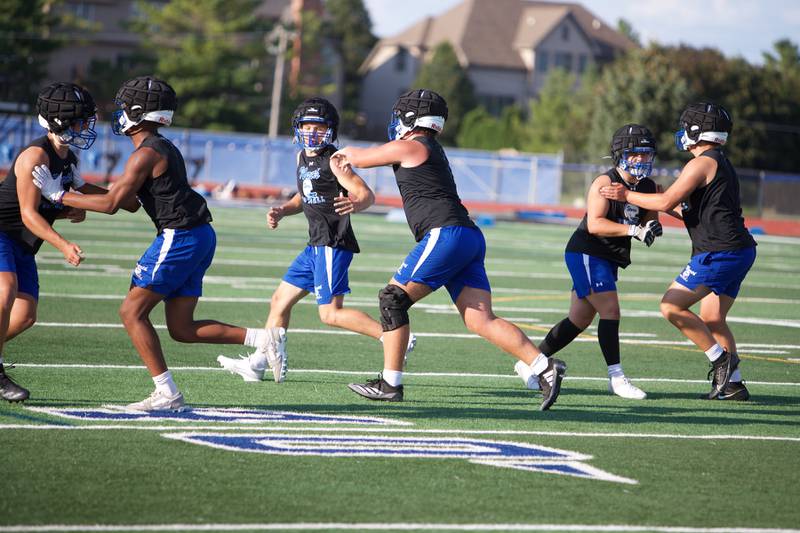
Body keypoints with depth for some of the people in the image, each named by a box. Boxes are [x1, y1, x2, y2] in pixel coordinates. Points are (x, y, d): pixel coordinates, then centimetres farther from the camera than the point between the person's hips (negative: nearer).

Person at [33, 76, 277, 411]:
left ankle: (167, 394, -5)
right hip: (200, 236, 10)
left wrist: (60, 196, -5)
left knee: (132, 312, -3)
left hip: (179, 238, -10)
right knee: (181, 329, 10)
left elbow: (111, 204, -13)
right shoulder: (166, 149, 18)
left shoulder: (146, 154, -12)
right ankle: (261, 339, 1)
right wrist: (78, 197, 21)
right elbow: (129, 201, 25)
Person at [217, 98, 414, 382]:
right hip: (317, 244, 9)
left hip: (333, 244, -9)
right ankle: (258, 363, 21)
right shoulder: (303, 157, 13)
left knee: (331, 313, -12)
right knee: (281, 300, 14)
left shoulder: (333, 161, -12)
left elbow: (367, 195, -19)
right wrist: (281, 211, 8)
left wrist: (355, 204, -41)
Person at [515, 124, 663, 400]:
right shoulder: (604, 183, -15)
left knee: (580, 320, 11)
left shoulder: (648, 187, 7)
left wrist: (652, 228, -14)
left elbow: (649, 220, 11)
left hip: (609, 260, 8)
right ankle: (616, 377, -14)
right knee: (610, 309, -17)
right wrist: (633, 230, -31)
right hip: (585, 253, -8)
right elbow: (594, 224, -25)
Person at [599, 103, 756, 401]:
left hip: (719, 253, -10)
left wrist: (627, 196, -5)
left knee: (671, 306, -7)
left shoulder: (703, 163, -11)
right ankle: (733, 384, 14)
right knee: (711, 319, 15)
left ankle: (721, 359, -4)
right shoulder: (722, 164, 20)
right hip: (740, 252, 10)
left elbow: (667, 202, -15)